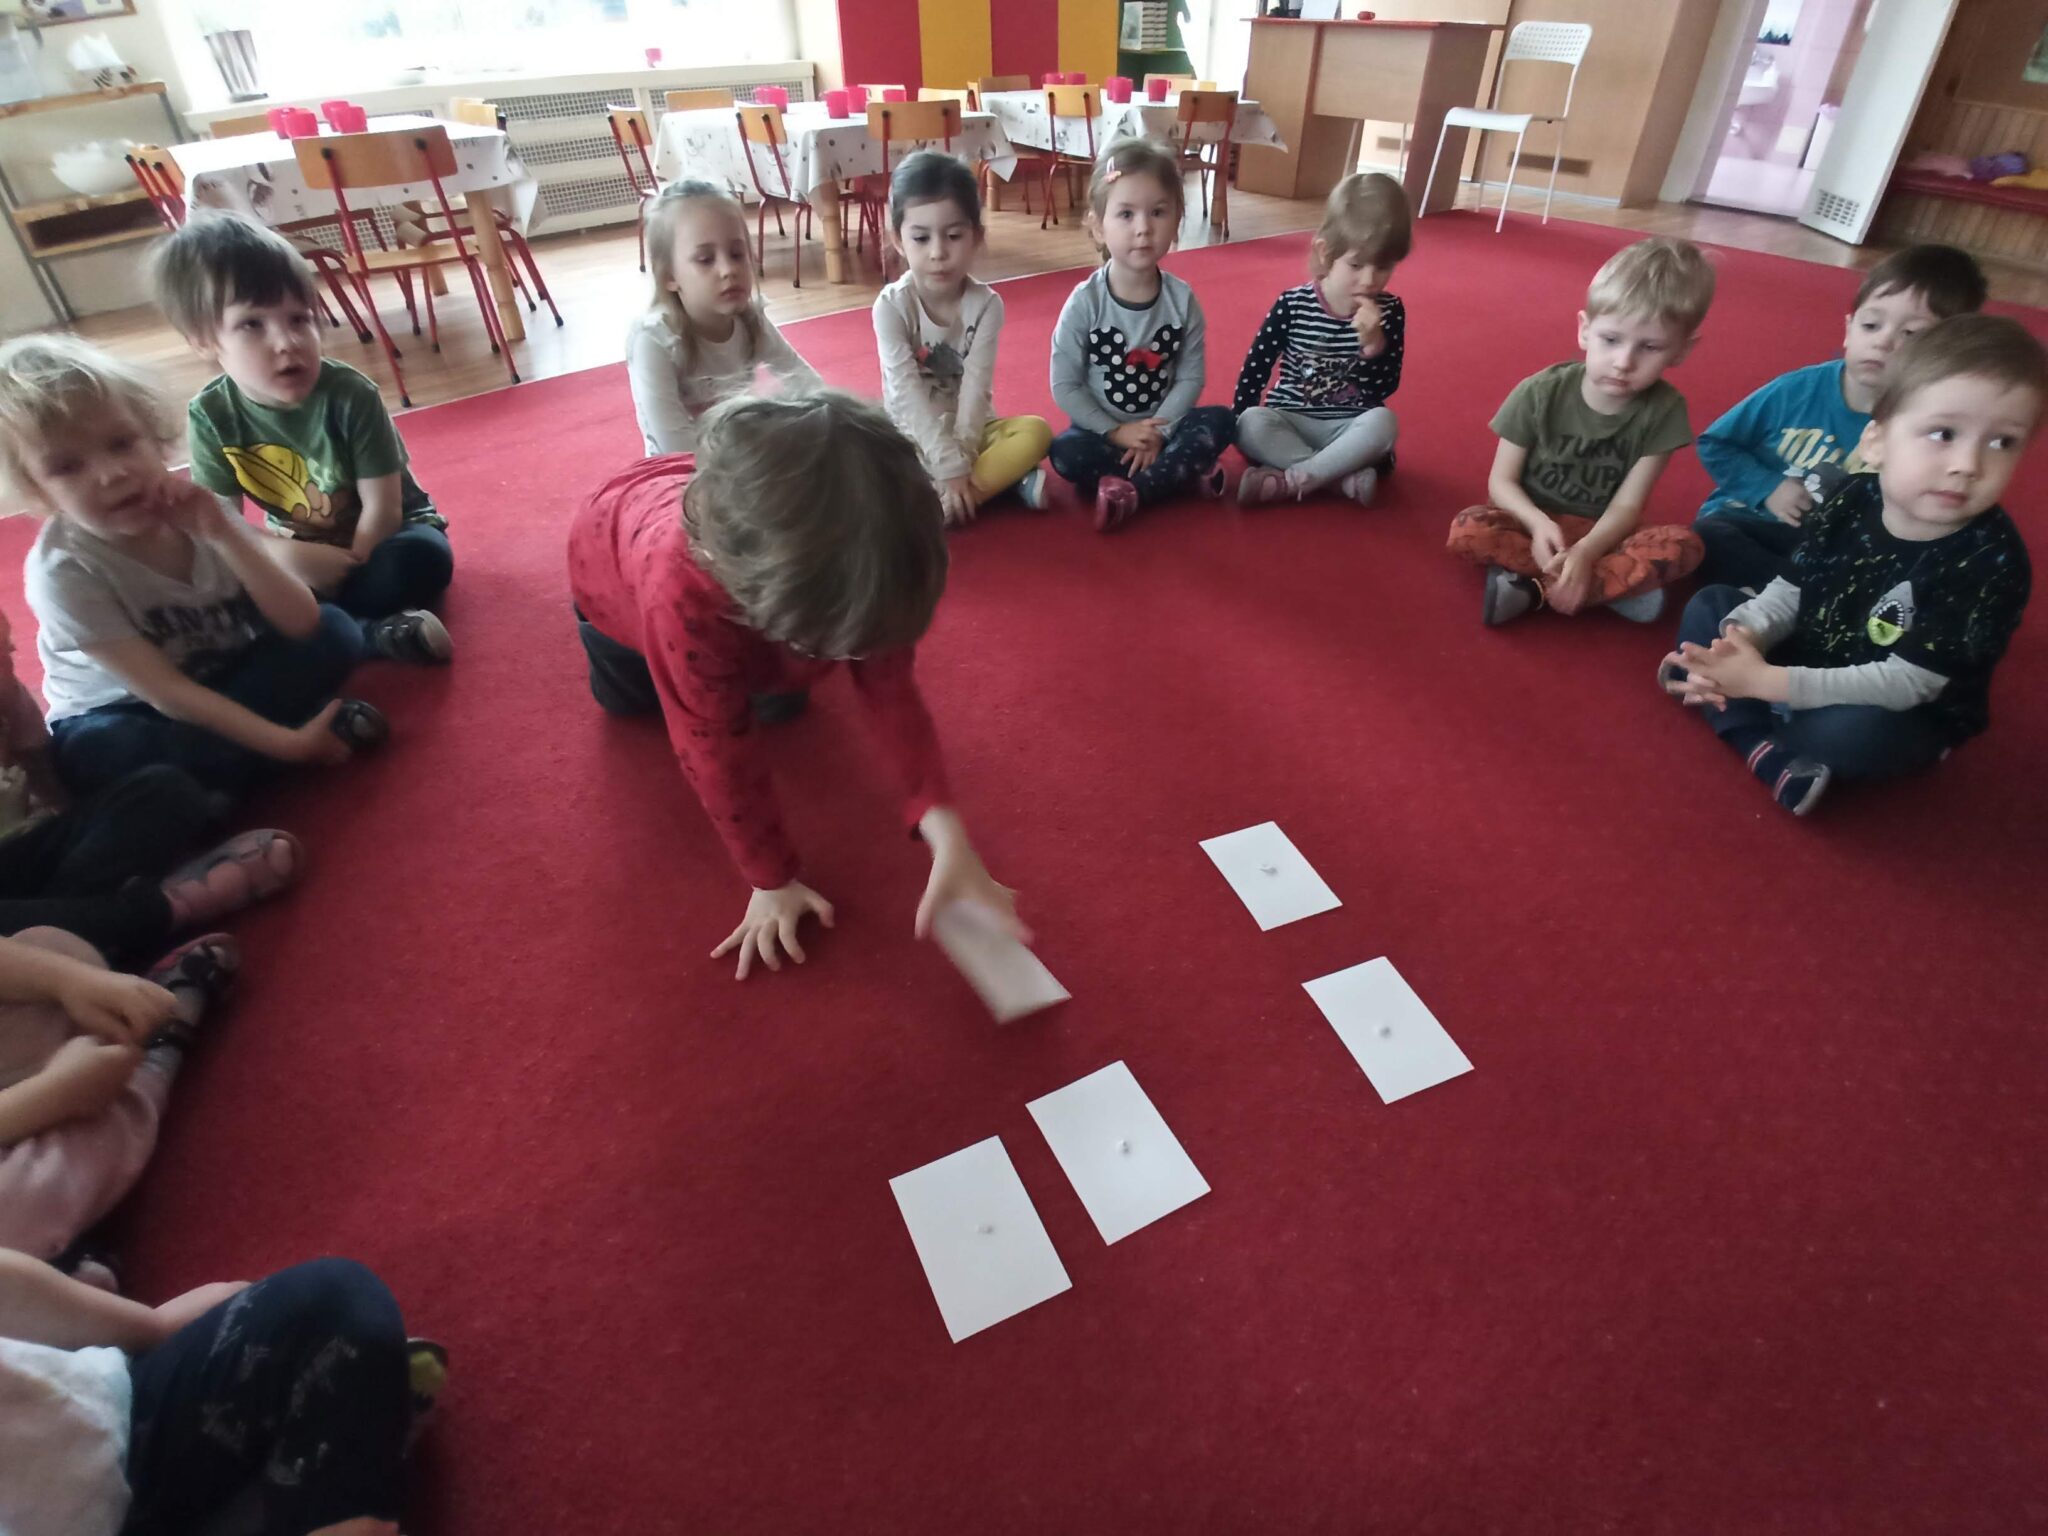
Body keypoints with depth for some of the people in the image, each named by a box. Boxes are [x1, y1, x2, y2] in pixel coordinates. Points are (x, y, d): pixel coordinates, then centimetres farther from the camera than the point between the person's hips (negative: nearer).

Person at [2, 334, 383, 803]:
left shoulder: (194, 510, -15)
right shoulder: (63, 570, -24)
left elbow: (302, 622, -23)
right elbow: (164, 693, -27)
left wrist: (224, 534, -35)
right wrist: (287, 742, -35)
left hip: (227, 679, 3)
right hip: (121, 712, -3)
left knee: (333, 634, -17)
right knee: (94, 751, -37)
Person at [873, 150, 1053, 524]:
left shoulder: (986, 303, -9)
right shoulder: (892, 305, -14)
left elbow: (976, 391, -17)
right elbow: (907, 395, -21)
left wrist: (959, 462, -28)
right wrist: (950, 467, -29)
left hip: (969, 428, 1)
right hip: (912, 436, -1)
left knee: (1036, 431, -24)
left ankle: (939, 503, -26)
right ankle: (1002, 479, -22)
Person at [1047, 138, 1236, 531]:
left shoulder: (1182, 298, -7)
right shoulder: (1085, 302, -14)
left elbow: (1191, 377, -5)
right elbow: (1065, 385, -12)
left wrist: (1158, 432, -18)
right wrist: (1115, 431, -17)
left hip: (1161, 425, 2)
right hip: (1102, 428, -2)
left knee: (1220, 420, -22)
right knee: (1065, 453, -30)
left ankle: (1130, 493, -28)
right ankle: (1185, 470, -22)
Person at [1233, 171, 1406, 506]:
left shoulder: (1390, 311, -3)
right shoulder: (1293, 305, -7)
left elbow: (1385, 389, -8)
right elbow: (1256, 368, -1)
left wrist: (1374, 343, -24)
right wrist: (1237, 423, -9)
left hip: (1351, 428, 0)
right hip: (1290, 421, 0)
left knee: (1384, 422, -31)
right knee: (1251, 423, -30)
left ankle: (1290, 479, -30)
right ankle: (1346, 476, -28)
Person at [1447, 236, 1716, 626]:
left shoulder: (1663, 411, -10)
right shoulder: (1539, 394, -13)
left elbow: (1626, 507, -13)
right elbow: (1502, 480, -9)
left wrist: (1584, 552, -34)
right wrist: (1538, 522, -31)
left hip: (1598, 535, 1)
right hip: (1533, 522, -1)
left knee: (1683, 544, -27)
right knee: (1468, 530, -32)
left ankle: (1532, 587, -31)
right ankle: (1618, 583, -27)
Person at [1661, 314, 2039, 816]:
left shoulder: (1992, 563, -25)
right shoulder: (1852, 500, -10)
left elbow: (1905, 683, -28)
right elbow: (1790, 593, -3)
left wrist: (1768, 681, -37)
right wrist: (1742, 636, -27)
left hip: (1904, 716, -6)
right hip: (1807, 665, 6)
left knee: (1851, 732, -39)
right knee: (1708, 605, -3)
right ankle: (1769, 751, -20)